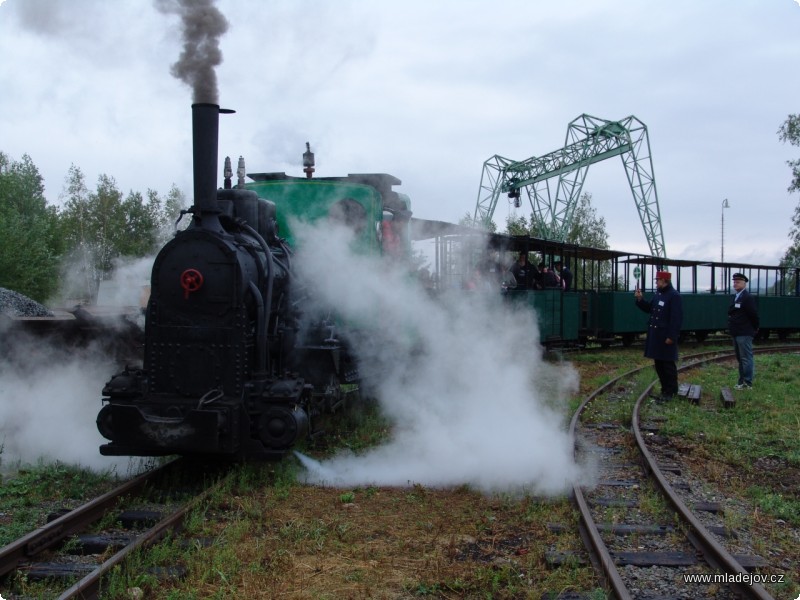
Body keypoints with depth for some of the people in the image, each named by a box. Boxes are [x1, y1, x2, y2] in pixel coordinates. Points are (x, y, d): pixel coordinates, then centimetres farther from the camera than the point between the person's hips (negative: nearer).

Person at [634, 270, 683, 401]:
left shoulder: (674, 296, -15)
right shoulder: (658, 294, 13)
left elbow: (677, 318, -19)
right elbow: (649, 308, 22)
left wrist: (671, 336, -22)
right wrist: (640, 299, 5)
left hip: (666, 336, -9)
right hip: (655, 336, 9)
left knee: (668, 364, -1)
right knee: (658, 364, 13)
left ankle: (670, 392, 6)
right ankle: (665, 389, 23)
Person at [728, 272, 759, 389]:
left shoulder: (748, 297, -13)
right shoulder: (734, 297, 14)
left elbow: (753, 315, -14)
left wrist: (754, 329, -5)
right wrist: (732, 329, 15)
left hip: (744, 334, -9)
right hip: (736, 333, 9)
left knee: (746, 358, -6)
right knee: (740, 359, 15)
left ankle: (747, 383, -2)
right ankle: (742, 381, 22)